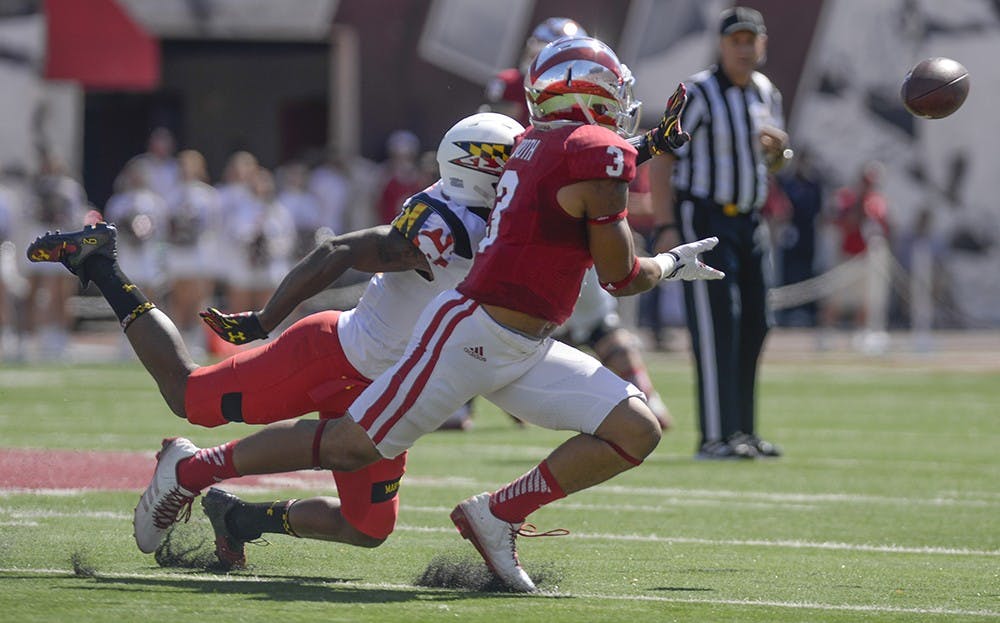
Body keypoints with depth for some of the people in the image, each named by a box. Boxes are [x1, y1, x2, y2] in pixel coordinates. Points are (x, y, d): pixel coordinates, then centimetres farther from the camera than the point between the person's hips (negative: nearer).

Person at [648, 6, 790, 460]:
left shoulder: (767, 95, 10)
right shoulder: (699, 94, -12)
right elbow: (661, 160, -13)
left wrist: (777, 148, -2)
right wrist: (667, 227, -20)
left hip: (748, 222, 7)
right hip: (703, 221, -7)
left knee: (753, 325, 8)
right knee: (716, 325, -12)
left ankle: (742, 431, 17)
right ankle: (716, 437, -13)